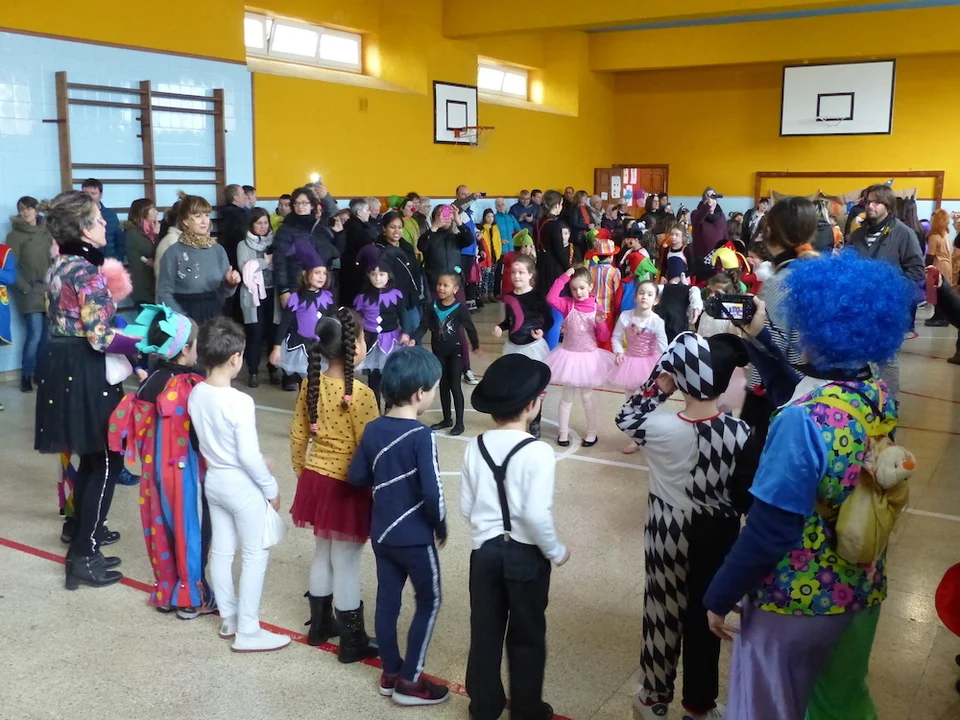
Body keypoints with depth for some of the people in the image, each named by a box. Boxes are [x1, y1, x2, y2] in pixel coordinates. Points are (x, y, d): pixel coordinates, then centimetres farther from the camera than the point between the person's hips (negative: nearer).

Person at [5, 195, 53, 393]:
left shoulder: (46, 231, 11)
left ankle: (39, 371, 17)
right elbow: (11, 267, -4)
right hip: (30, 293, -4)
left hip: (49, 291, 4)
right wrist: (25, 288, -9)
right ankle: (26, 375, 3)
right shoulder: (15, 235, 0)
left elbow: (55, 259, 10)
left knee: (47, 335, 3)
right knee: (35, 334, -10)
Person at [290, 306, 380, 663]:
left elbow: (298, 437, 6)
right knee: (346, 563, 6)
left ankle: (320, 625, 38)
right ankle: (352, 643, 21)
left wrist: (302, 475, 20)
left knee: (323, 553, 23)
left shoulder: (310, 385, -3)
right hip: (347, 487, -7)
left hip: (316, 480, 7)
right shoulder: (360, 394, -23)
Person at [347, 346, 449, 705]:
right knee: (429, 602, 10)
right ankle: (409, 681, 14)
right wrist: (440, 526, -8)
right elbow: (432, 491, -24)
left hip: (382, 532, 6)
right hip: (414, 536, -6)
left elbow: (355, 477, 3)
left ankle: (390, 674, 30)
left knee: (387, 601, 17)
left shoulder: (373, 429, -2)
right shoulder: (421, 435, -22)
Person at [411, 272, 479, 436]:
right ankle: (447, 419, 28)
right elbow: (424, 326, -5)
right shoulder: (433, 307, -3)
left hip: (455, 351, -5)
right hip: (439, 351, 5)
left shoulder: (460, 308, -14)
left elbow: (469, 328, -6)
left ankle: (459, 422, 11)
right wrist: (414, 339, -20)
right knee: (443, 385, 14)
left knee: (455, 386, 0)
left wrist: (476, 346, 0)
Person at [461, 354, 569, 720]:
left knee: (485, 631, 17)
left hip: (484, 549, 4)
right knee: (527, 635, 14)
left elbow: (466, 506, 2)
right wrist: (556, 551, -7)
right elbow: (537, 515, -24)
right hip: (526, 553, -4)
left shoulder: (475, 447, -5)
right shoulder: (538, 452, -21)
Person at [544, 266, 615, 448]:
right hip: (569, 356, 0)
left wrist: (600, 323, -21)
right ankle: (563, 432, 24)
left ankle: (592, 433, 24)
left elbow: (604, 338, -2)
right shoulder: (568, 305, -6)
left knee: (588, 397, 11)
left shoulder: (596, 309, -4)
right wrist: (564, 277, -26)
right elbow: (551, 298, -27)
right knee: (567, 397, 12)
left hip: (589, 357, 0)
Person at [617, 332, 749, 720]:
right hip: (717, 535, 1)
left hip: (668, 532, -1)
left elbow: (626, 417, -1)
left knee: (663, 613, 16)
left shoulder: (660, 426, -22)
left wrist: (659, 385, -7)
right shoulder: (740, 431, -18)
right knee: (705, 617, 16)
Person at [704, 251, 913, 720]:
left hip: (798, 599, -6)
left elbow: (769, 531, -25)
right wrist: (759, 339, 11)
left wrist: (720, 596, -13)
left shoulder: (803, 421, -29)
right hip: (862, 592, 7)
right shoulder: (881, 398, -7)